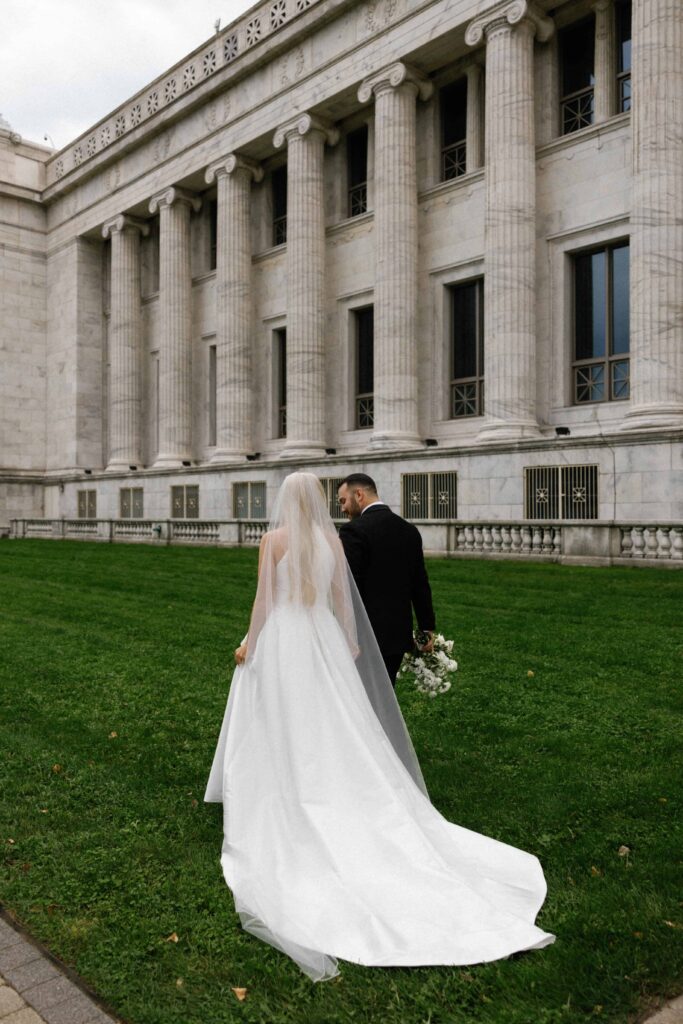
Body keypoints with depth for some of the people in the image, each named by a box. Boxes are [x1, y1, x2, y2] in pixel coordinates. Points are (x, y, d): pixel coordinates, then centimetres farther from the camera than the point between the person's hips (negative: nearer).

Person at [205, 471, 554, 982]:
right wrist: (349, 644, 15)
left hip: (281, 641, -3)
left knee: (284, 734, 7)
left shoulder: (274, 539, -7)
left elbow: (263, 598, -7)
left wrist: (248, 644, 4)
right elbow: (341, 600, 6)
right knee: (335, 733, 10)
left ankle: (286, 814, 15)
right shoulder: (333, 540, 2)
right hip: (323, 641, 3)